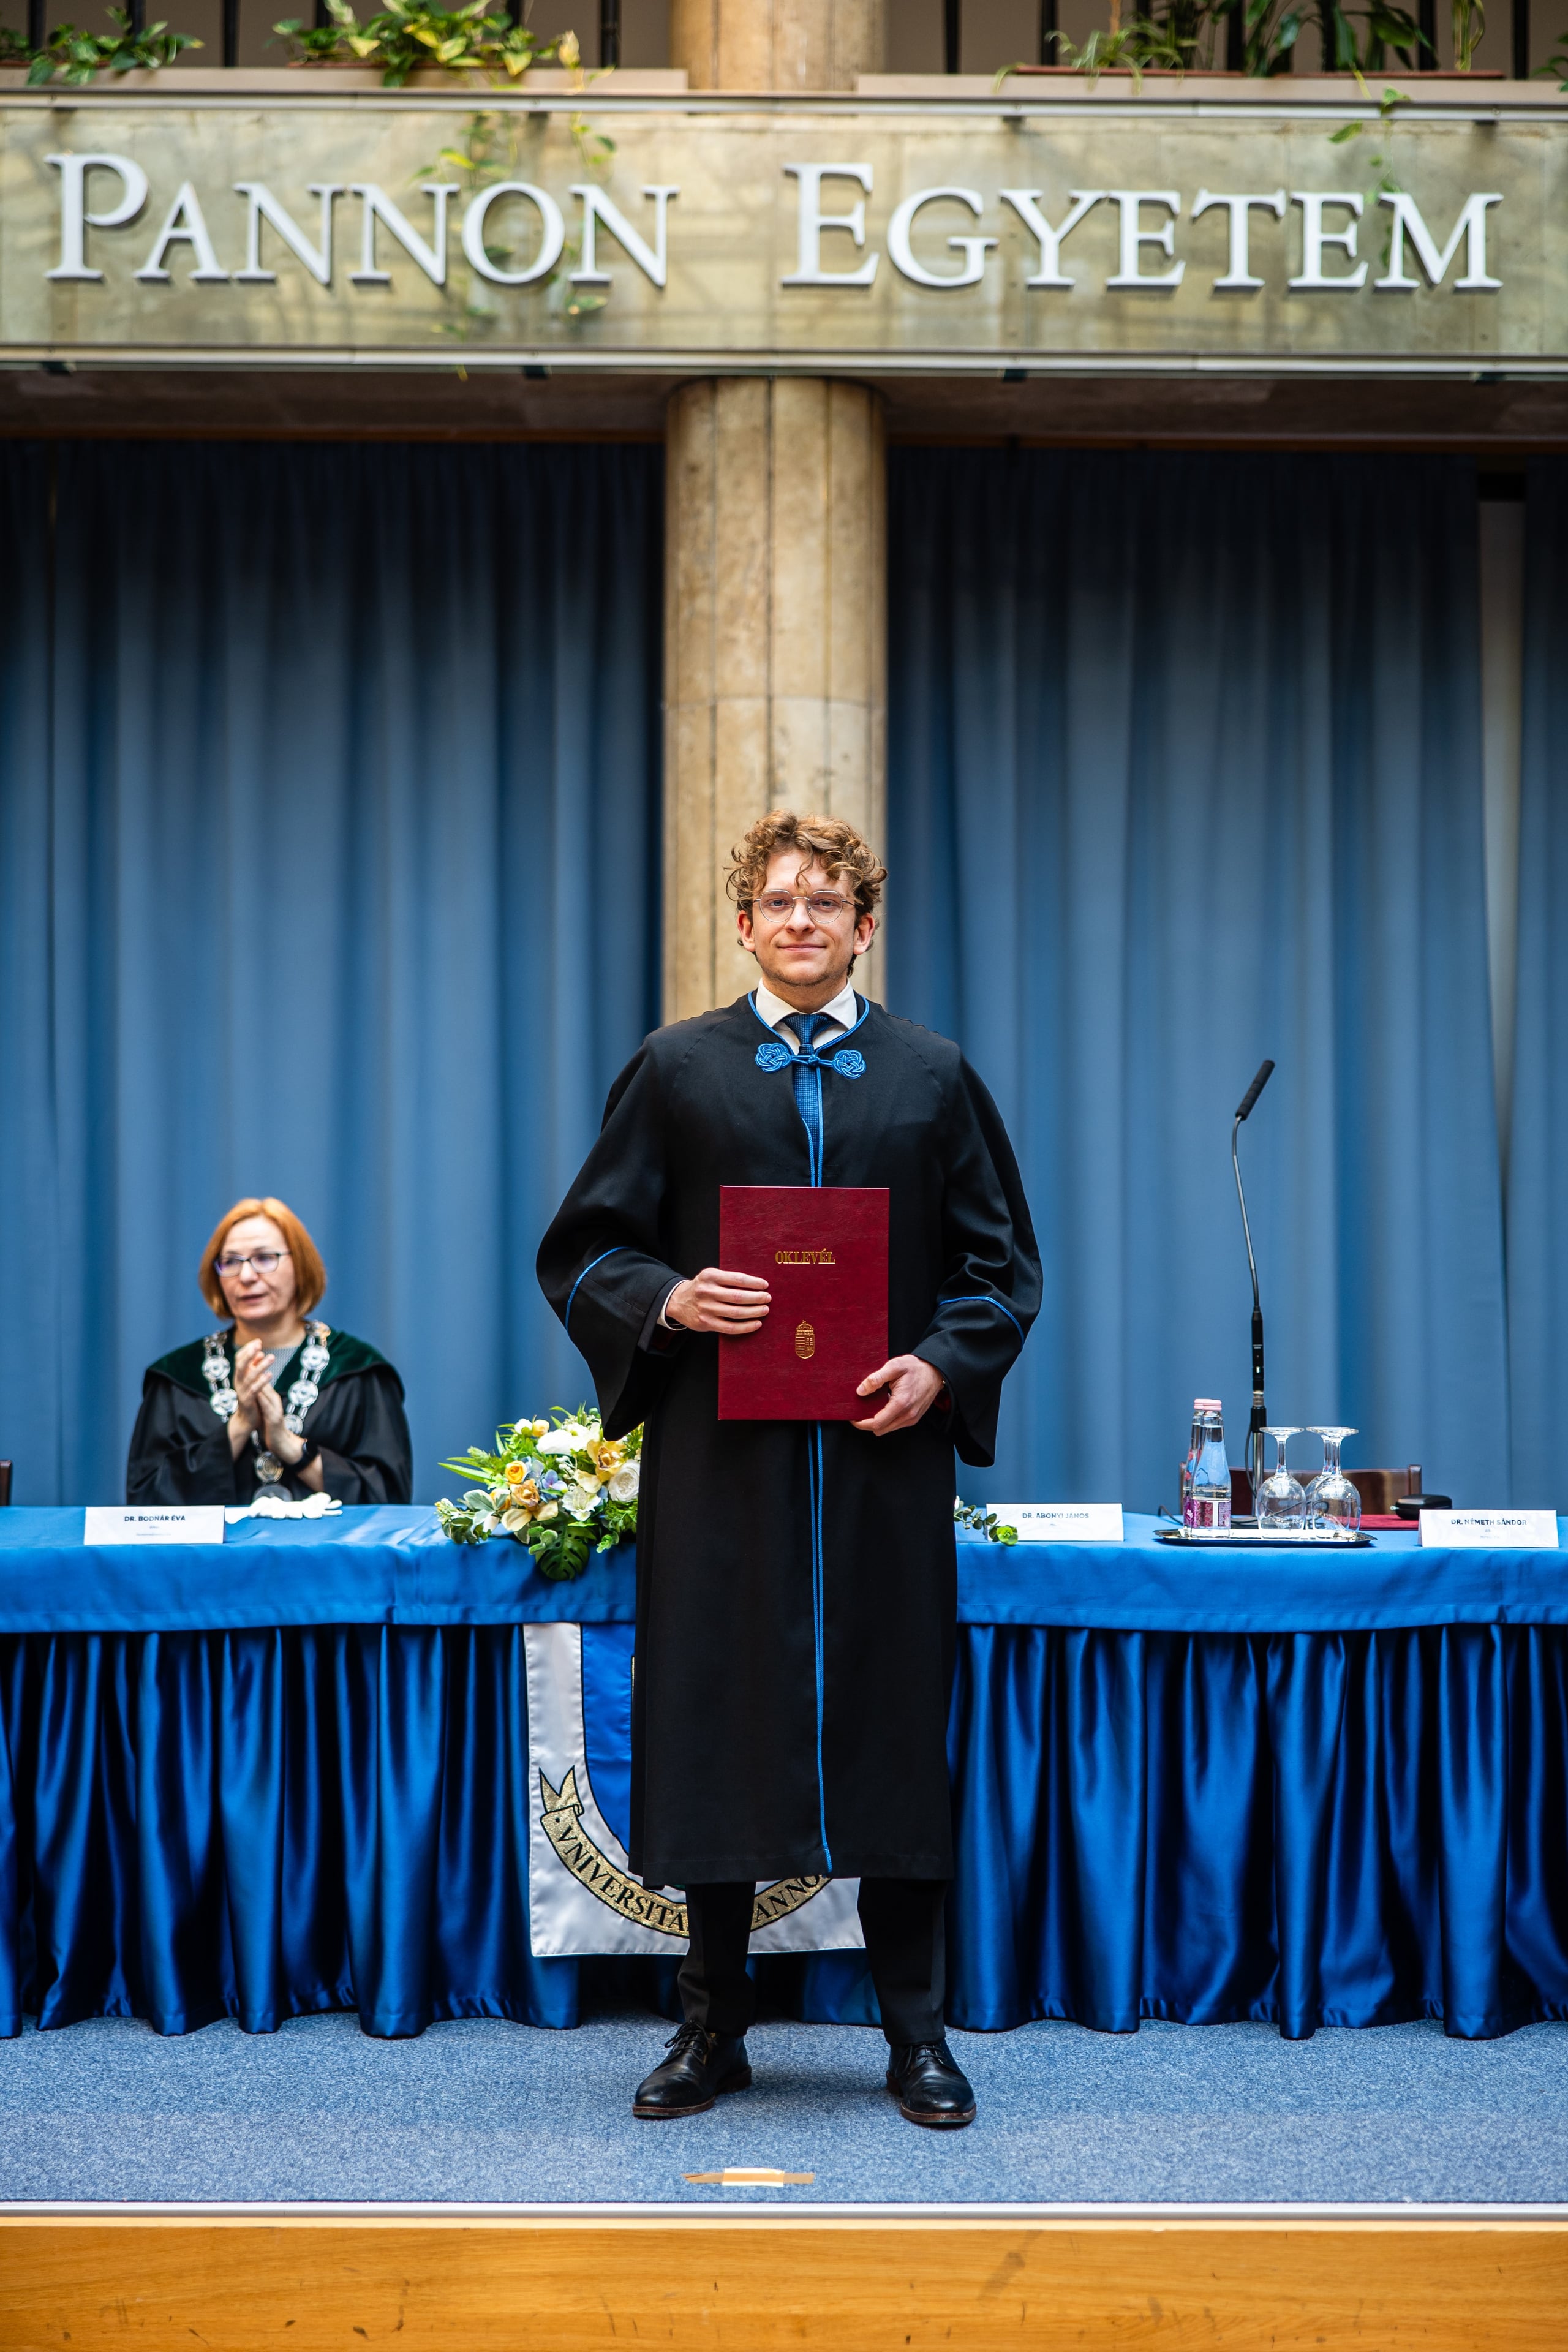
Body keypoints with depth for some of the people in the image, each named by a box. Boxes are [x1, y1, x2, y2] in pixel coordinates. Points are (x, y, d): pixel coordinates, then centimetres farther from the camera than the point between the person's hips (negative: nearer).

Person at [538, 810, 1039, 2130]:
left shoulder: (933, 1077, 9)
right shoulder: (678, 1071, 7)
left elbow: (1004, 1261, 9)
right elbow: (583, 1252, 7)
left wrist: (942, 1362, -8)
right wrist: (668, 1300, -13)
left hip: (884, 1455, 1)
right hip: (721, 1462, 0)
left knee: (895, 1734, 3)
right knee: (716, 1733, 2)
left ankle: (917, 2035, 14)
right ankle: (714, 2031, 15)